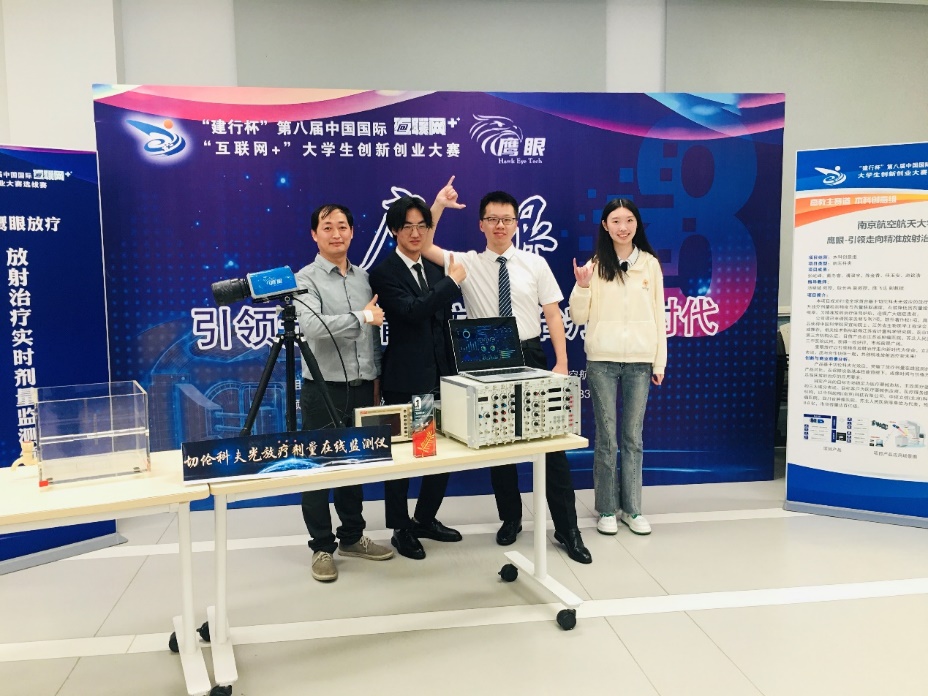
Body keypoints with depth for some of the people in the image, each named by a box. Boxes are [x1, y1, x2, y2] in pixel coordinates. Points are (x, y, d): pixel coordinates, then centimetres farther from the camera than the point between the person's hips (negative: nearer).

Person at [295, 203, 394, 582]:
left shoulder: (364, 277, 10)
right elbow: (312, 327, -25)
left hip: (361, 387, 5)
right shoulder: (306, 278, -7)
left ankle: (352, 537, 30)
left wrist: (376, 376, 13)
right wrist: (362, 316, -18)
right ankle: (322, 548, 17)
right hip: (324, 388, -5)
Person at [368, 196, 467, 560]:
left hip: (440, 375, 7)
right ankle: (401, 529, 22)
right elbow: (412, 310, -25)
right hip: (405, 379, -6)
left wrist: (452, 369, 16)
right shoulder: (384, 273, -8)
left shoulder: (436, 269, 12)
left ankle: (425, 519, 30)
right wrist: (452, 282, -17)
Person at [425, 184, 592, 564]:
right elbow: (423, 246, -5)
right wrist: (438, 206, -15)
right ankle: (510, 519, 30)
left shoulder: (535, 264, 3)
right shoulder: (466, 263, 3)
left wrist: (561, 363, -5)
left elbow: (553, 314, 2)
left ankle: (567, 528, 15)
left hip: (530, 356, 0)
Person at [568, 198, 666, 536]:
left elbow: (658, 315, 6)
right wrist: (582, 286, -16)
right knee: (606, 437, 4)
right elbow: (579, 317, 1)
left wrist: (660, 361, 4)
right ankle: (607, 509, 16)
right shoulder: (595, 266, 0)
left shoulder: (650, 264, 4)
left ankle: (631, 508, 19)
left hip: (640, 361, 1)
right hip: (602, 360, -1)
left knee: (633, 437, 8)